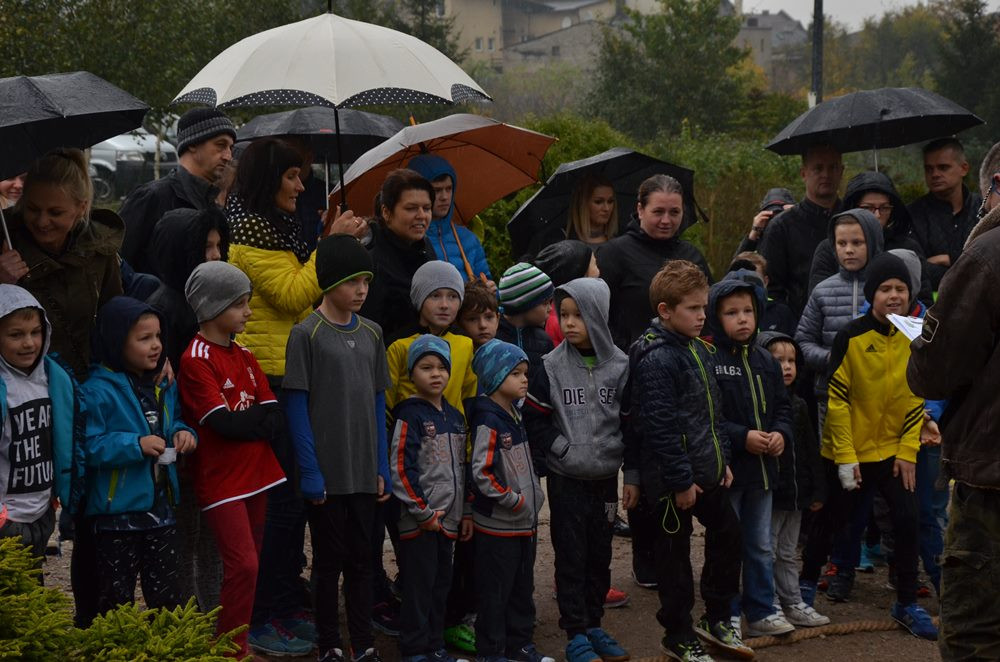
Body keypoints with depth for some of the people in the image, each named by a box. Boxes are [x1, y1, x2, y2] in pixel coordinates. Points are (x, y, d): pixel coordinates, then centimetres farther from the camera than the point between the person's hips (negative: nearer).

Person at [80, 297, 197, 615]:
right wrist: (136, 445, -25)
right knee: (117, 600, 5)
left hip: (161, 507, 6)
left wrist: (182, 433, 0)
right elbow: (88, 446, -18)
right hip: (117, 512, -6)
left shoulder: (164, 385, 8)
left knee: (166, 594, 13)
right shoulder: (98, 391, -15)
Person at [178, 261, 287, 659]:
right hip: (221, 480, -7)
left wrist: (242, 419, -12)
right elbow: (224, 423, -19)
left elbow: (274, 416, 4)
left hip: (256, 473, 7)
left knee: (248, 565, 10)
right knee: (244, 565, -12)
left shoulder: (244, 356, 13)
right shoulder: (195, 360, -11)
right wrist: (257, 418, -4)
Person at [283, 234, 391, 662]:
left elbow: (378, 402, 11)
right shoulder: (307, 334, -8)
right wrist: (310, 473, -13)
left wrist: (383, 467, 7)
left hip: (364, 471, 5)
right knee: (330, 561, 4)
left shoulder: (371, 333, 7)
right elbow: (297, 407, -9)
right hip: (327, 473, -5)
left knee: (361, 558, 11)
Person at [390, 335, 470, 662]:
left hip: (449, 518, 7)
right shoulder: (409, 415, -10)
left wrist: (466, 512, 13)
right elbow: (401, 469, -15)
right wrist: (423, 512, -15)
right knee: (419, 585, -1)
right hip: (419, 521, -7)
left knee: (442, 583, 13)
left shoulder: (455, 417, 13)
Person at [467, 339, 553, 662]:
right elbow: (482, 474, -22)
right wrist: (515, 500, -17)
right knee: (495, 592, 0)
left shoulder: (515, 417, 10)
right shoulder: (488, 422, -17)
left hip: (524, 523, 9)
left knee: (523, 588, 16)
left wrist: (534, 496, 11)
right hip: (497, 525, -9)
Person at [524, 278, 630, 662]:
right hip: (566, 477, -2)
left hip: (606, 476, 2)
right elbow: (534, 418, -3)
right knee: (571, 556, 1)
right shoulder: (552, 366, -7)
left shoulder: (619, 366, -2)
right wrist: (563, 449, -11)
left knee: (600, 554, 12)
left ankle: (593, 625, 25)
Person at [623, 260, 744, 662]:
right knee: (675, 555, 3)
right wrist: (681, 480, -21)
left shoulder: (698, 349, 10)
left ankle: (717, 619, 34)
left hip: (706, 471, 9)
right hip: (672, 479, -9)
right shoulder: (656, 359, -21)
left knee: (727, 532, 18)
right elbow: (660, 426, -23)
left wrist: (723, 459, 15)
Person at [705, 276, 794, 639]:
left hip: (762, 467, 6)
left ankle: (761, 612, 25)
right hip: (724, 468, -6)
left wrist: (780, 433, -4)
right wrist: (741, 437, -22)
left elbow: (782, 405, 15)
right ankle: (726, 618, 14)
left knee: (760, 547, 15)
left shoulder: (765, 361, 9)